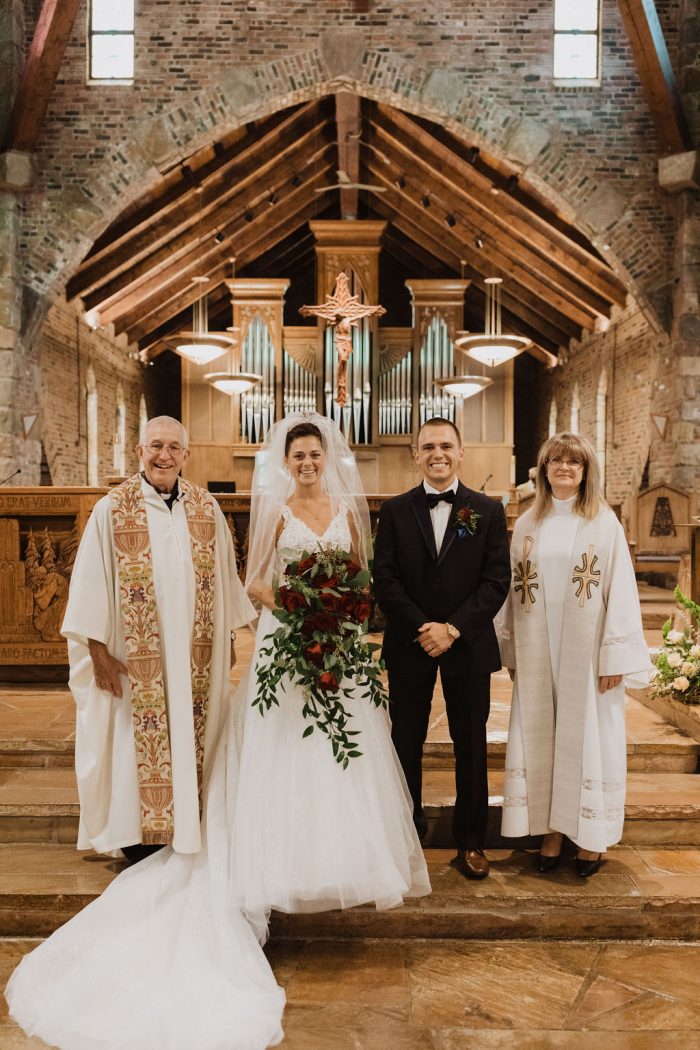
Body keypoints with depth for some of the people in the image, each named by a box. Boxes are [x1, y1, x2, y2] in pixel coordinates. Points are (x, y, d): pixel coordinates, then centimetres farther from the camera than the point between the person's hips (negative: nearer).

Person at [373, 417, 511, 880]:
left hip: (468, 646, 0)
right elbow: (384, 578, -4)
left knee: (471, 746, 10)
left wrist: (453, 628, -15)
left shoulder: (488, 510, 1)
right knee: (406, 743, 11)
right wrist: (422, 628, -15)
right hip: (409, 645, 1)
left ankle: (471, 841, 26)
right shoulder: (395, 510, 3)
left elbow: (497, 579, -5)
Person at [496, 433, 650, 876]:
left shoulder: (605, 523, -2)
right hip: (537, 651, 3)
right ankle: (552, 829, 20)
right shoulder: (527, 525, 7)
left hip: (587, 651, -3)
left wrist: (616, 656, -10)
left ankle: (591, 835, 20)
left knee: (587, 736, 5)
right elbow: (514, 589, 8)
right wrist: (511, 649, 6)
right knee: (540, 735, 7)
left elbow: (621, 590, -5)